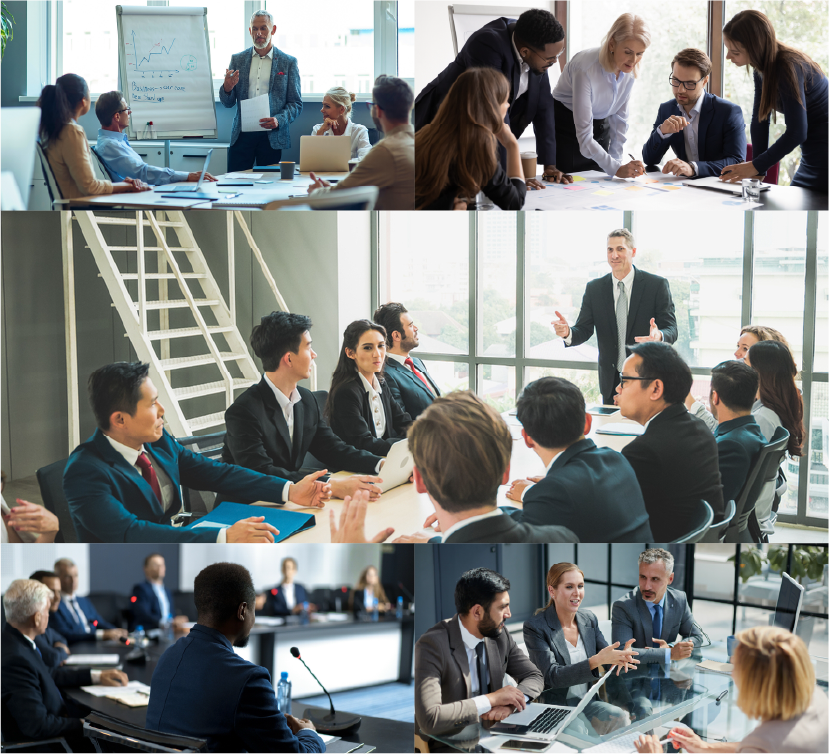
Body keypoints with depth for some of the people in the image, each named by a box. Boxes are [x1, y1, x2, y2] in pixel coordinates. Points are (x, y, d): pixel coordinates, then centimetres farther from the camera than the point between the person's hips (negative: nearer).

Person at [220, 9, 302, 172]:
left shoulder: (289, 62, 4)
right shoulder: (237, 59, 10)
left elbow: (296, 104, 3)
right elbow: (227, 103, 10)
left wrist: (279, 120, -15)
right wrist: (227, 87, -12)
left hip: (272, 137, -2)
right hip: (242, 135, 2)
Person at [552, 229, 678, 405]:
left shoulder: (657, 285, -4)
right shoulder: (594, 288, 5)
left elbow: (671, 329, -8)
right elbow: (584, 330, 2)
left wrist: (659, 336, -32)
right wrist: (567, 332, -23)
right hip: (611, 381, 2)